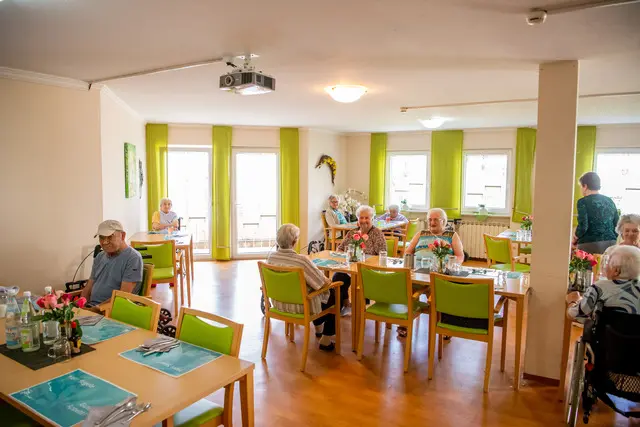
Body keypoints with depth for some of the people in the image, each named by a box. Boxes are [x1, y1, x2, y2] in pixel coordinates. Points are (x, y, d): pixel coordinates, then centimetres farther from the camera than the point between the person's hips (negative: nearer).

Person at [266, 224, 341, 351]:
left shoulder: (271, 257, -10)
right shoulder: (301, 260, -30)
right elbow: (324, 283, -22)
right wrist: (327, 279, 2)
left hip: (278, 302, 7)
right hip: (300, 305, -7)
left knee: (315, 286, 32)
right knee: (334, 295, 17)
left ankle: (319, 329, 50)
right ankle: (326, 340, 22)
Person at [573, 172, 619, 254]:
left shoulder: (583, 202, -6)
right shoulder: (610, 201, 12)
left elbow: (583, 226, -14)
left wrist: (575, 238, 3)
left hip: (590, 245, -6)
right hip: (611, 243, 6)